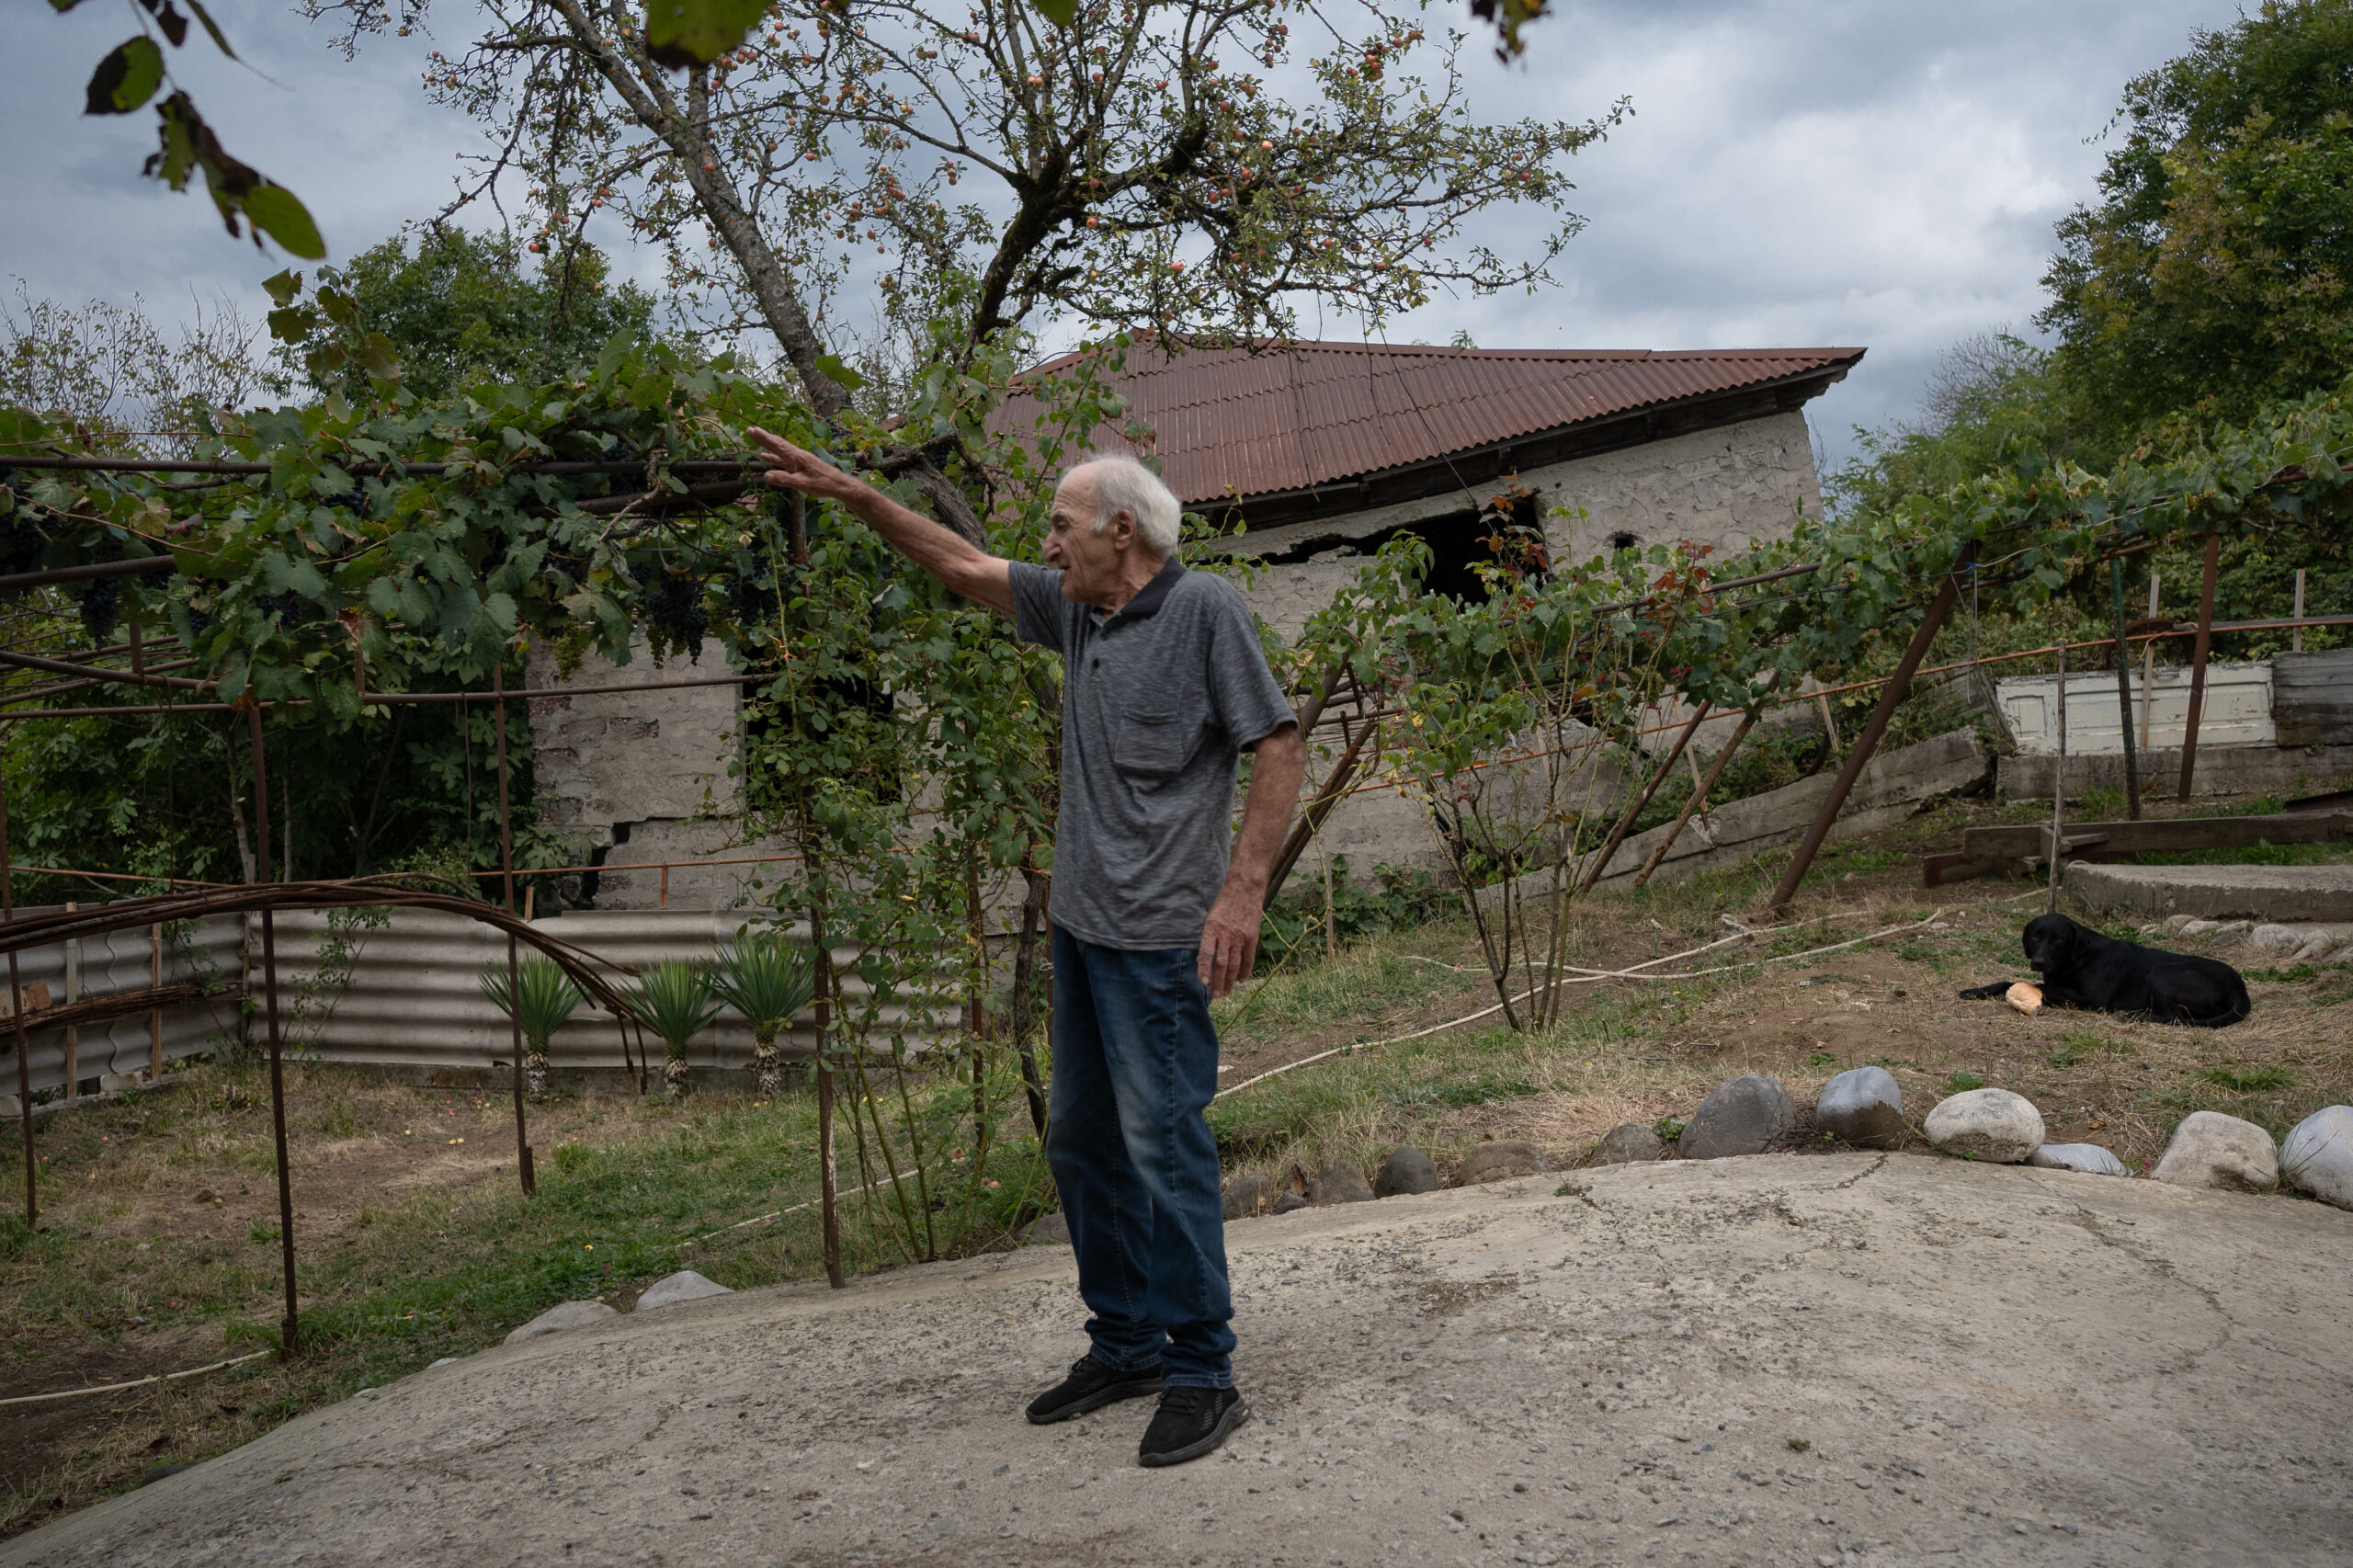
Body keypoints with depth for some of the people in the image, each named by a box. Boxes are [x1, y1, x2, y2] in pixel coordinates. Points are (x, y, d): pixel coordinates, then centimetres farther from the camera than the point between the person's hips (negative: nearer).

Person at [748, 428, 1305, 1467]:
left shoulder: (1204, 609, -9)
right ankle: (1124, 1344, 26)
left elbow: (1279, 746, -11)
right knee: (1084, 1143, 13)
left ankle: (1202, 1376, 6)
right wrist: (854, 494, 16)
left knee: (1163, 1145, -6)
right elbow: (963, 567, 21)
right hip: (1081, 923, 8)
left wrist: (1243, 890, -18)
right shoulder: (1075, 610, 12)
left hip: (1161, 934, -8)